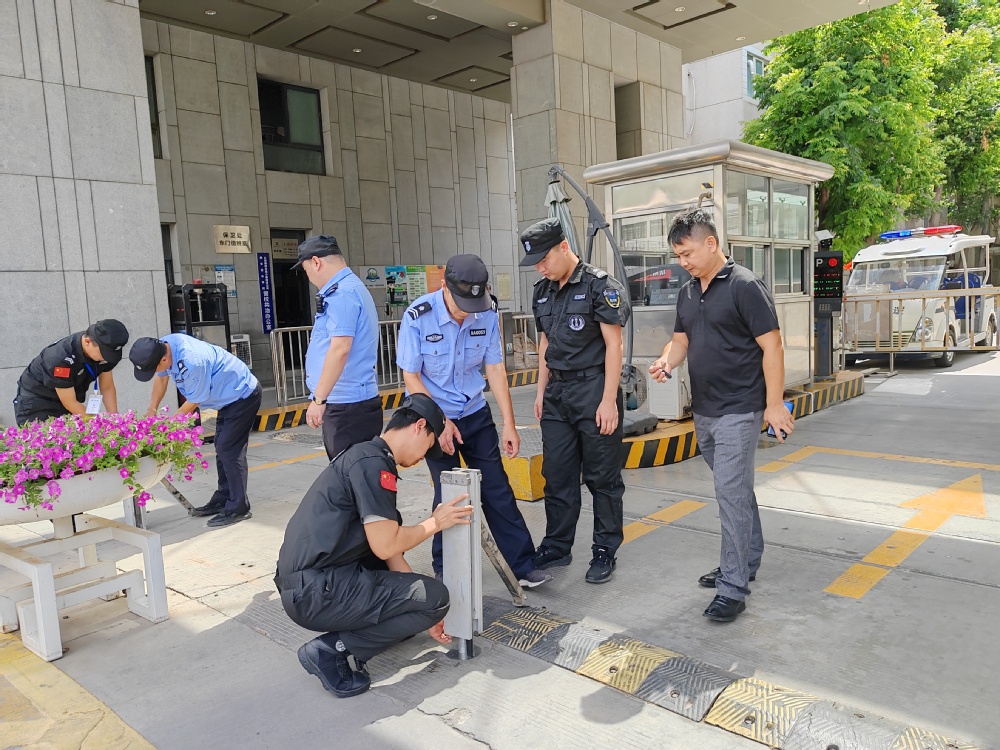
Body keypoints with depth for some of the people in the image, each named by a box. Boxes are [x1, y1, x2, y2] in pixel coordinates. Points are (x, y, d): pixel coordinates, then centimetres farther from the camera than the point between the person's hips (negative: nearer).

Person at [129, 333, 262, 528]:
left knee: (229, 451, -11)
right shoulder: (162, 347, -9)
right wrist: (152, 411, 3)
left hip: (243, 395, -10)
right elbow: (161, 379, 11)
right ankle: (222, 500, 23)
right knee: (222, 449, 14)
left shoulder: (191, 362, -36)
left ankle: (238, 508, -5)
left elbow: (194, 401, -21)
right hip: (229, 396, 10)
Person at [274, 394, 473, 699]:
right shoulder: (373, 461, -15)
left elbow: (388, 547, 16)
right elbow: (385, 546, -18)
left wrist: (422, 612, 19)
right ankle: (331, 649, -5)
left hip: (304, 587, 10)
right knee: (435, 597, -7)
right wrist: (435, 523, -1)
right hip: (316, 591, -10)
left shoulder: (369, 457, 15)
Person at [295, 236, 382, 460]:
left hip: (347, 406, -10)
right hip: (345, 402, 10)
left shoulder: (341, 294, -13)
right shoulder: (352, 287, 18)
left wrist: (318, 399, -20)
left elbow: (340, 349, -23)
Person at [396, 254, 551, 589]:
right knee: (448, 495, 3)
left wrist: (509, 423, -7)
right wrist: (440, 422, -17)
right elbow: (411, 377, -13)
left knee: (498, 491, 3)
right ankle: (446, 570, 21)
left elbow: (495, 369, -5)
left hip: (476, 414, 3)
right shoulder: (417, 317, -19)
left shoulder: (487, 314, -10)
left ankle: (523, 565, 12)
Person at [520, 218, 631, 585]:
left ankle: (605, 551, 18)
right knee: (557, 475, 11)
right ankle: (556, 547, 24)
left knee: (602, 477, 5)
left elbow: (613, 345, -12)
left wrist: (609, 400, -16)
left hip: (594, 391, -6)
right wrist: (541, 391, 13)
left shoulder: (600, 286, -11)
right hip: (557, 394, 6)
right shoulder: (543, 292, 10)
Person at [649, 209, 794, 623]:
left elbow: (771, 346, -14)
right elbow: (681, 339, 17)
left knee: (731, 492, -8)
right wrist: (667, 359, -6)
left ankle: (733, 588, 0)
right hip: (703, 410, 8)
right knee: (736, 488, 19)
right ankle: (747, 561, 34)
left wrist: (774, 404, -17)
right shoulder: (688, 291, 10)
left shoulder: (744, 286, -13)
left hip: (738, 410, -8)